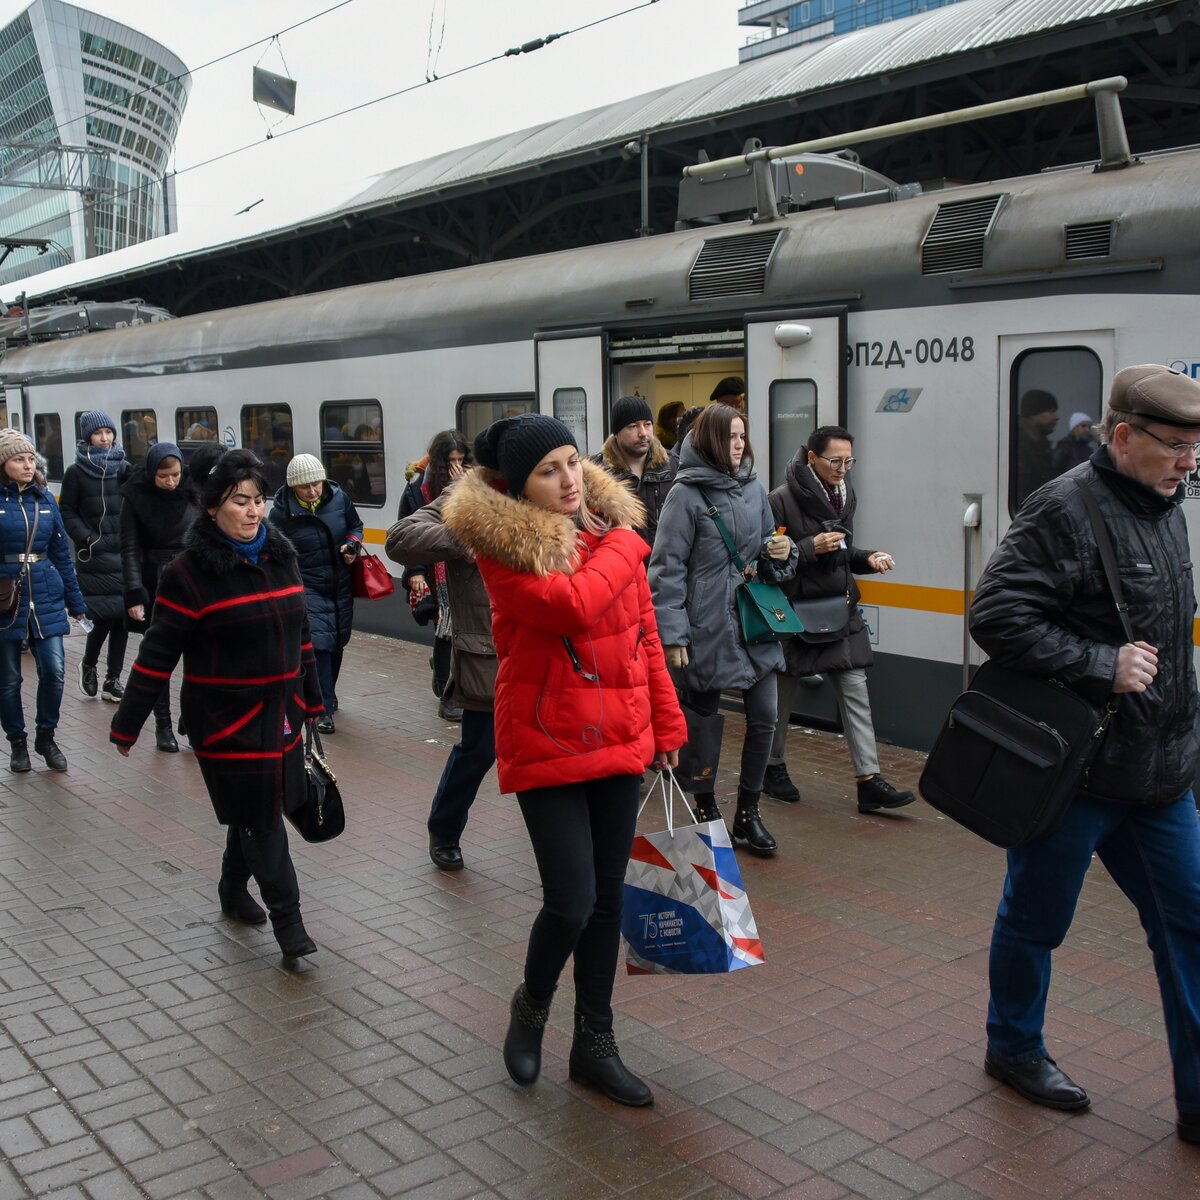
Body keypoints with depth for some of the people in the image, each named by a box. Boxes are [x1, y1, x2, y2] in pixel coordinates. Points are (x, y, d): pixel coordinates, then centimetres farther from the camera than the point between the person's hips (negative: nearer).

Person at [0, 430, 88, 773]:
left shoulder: (45, 499, 5)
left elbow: (61, 554, 10)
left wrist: (75, 601, 11)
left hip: (46, 599, 3)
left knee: (53, 671, -4)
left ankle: (46, 737, 16)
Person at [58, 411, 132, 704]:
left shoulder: (124, 469, 10)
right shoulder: (76, 473, 2)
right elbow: (67, 512, 1)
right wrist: (87, 539, -11)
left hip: (124, 555, 3)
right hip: (94, 558, -3)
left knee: (122, 616, 3)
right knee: (104, 616, -7)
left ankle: (113, 679, 13)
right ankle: (88, 664, 20)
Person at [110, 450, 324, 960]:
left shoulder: (280, 556, 5)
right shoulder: (190, 572, -13)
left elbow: (300, 634, 15)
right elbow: (158, 652, -11)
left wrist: (311, 698, 21)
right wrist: (126, 724, -8)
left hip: (279, 712, 6)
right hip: (225, 717, -6)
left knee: (258, 811, 16)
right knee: (259, 817, -3)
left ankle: (233, 888, 39)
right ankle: (287, 919, 6)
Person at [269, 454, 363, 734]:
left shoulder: (339, 498, -4)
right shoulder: (282, 512, -11)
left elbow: (356, 526, 14)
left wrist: (352, 544, -8)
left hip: (341, 585, 4)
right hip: (307, 587, -4)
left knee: (337, 642, 16)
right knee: (319, 643, -16)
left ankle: (327, 693, 39)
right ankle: (324, 708, -12)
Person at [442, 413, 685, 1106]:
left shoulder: (614, 530, 5)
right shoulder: (502, 547, -12)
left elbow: (645, 637, 12)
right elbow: (573, 606, -28)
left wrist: (667, 723, 12)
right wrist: (623, 545, -14)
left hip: (620, 740, 6)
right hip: (547, 747, -6)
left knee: (608, 899, 12)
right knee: (571, 904, -6)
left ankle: (595, 1045, 29)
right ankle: (532, 1007, 27)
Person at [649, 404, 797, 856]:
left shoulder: (754, 488, 7)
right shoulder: (687, 493, -9)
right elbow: (667, 567, -12)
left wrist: (780, 553, -6)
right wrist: (672, 634, -15)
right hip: (707, 627, -5)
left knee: (763, 719, 5)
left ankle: (748, 813, 19)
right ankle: (706, 809, 28)